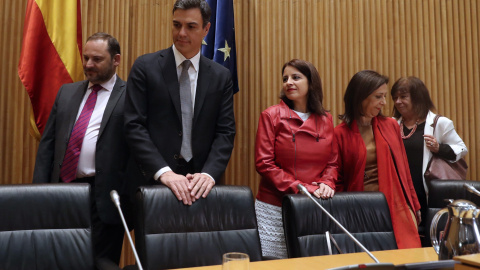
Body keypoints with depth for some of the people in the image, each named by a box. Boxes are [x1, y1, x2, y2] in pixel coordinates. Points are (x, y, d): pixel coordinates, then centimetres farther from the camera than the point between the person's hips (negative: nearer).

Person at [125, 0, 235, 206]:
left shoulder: (221, 76, 5)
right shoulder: (145, 67, -2)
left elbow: (225, 132, 1)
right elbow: (134, 126, -8)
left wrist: (209, 174, -15)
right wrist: (164, 172, -18)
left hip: (200, 184, 2)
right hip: (152, 180, -1)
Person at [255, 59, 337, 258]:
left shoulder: (325, 120, 9)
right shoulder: (271, 115, -3)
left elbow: (332, 162, 14)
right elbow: (264, 163, -9)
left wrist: (327, 183, -7)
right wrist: (300, 188, -14)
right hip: (275, 206, -3)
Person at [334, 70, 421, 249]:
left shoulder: (390, 125, 9)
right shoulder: (341, 133, -3)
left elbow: (403, 169, 15)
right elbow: (338, 180, 1)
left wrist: (415, 205, 16)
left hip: (397, 206, 4)